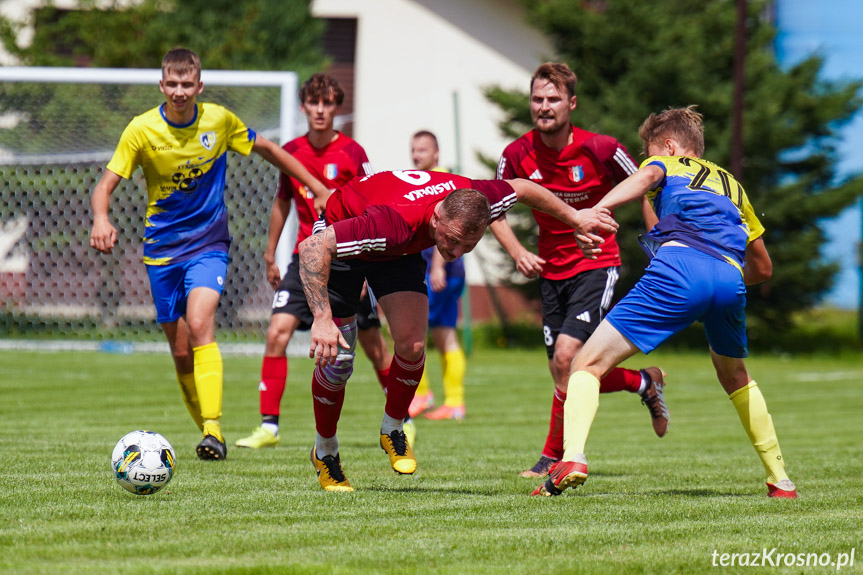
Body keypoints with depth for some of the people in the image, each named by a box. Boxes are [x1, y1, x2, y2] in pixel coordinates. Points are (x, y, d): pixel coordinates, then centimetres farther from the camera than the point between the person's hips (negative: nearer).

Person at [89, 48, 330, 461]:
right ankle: (207, 430, 22)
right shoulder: (142, 130, -8)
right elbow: (106, 184, -10)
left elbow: (266, 149, 13)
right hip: (162, 249, 2)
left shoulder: (219, 121, -4)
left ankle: (213, 430, -32)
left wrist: (317, 188, 15)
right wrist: (101, 219, -32)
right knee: (181, 352, 4)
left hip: (208, 244, -1)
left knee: (199, 325, -25)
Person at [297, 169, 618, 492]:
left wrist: (574, 217, 6)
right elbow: (312, 247, -46)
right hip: (339, 240, -4)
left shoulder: (471, 201, -31)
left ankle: (393, 429, 10)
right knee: (337, 359, -6)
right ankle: (325, 451, 18)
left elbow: (520, 188, -7)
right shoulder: (396, 223, -47)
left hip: (400, 253, 5)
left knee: (411, 344, -15)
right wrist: (322, 319, -52)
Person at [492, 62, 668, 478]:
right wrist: (517, 252, -11)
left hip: (596, 264, -5)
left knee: (566, 357, -21)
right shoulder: (517, 155, -7)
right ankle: (645, 382, 34)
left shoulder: (599, 149, -15)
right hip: (551, 269, 5)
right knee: (566, 373, 6)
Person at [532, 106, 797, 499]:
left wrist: (598, 209, -20)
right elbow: (763, 268, 42)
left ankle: (573, 458, -26)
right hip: (731, 278, 5)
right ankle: (780, 479, 30)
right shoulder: (733, 186, 38)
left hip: (678, 265, -5)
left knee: (588, 364, 0)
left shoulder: (667, 165, 26)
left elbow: (645, 178, -2)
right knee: (734, 376, 34)